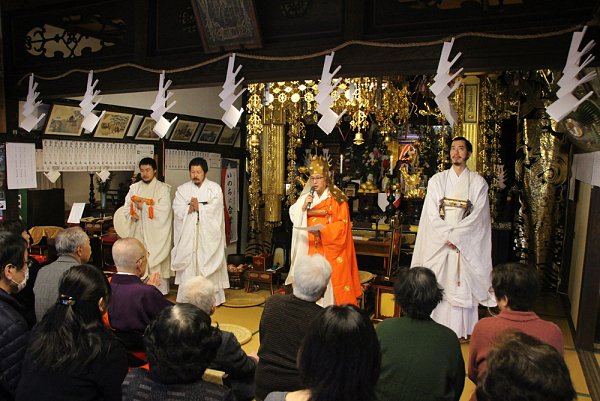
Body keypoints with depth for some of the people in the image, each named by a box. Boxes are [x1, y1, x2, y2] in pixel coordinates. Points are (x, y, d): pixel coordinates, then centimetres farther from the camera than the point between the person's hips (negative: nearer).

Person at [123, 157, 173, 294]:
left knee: (156, 266, -5)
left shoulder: (163, 189, 0)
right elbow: (126, 207, 13)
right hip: (138, 231, 4)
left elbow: (164, 210, -10)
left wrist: (143, 206, -12)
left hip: (155, 233, -4)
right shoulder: (134, 188, 15)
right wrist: (131, 214, -8)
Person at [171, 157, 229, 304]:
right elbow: (177, 209, 1)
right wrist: (189, 208, -15)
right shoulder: (182, 189, 13)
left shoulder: (215, 188, 6)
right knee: (188, 266, -1)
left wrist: (198, 207, -10)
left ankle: (212, 299, 3)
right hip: (188, 235, 2)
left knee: (208, 263, -4)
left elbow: (215, 209, -6)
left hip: (208, 234, -2)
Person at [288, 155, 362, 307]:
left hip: (329, 248, -3)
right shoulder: (307, 197, 14)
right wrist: (304, 206, -10)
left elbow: (341, 224, -8)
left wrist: (322, 232, -22)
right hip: (309, 248, 4)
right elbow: (293, 216, 8)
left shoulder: (337, 199, 0)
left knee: (329, 281, -8)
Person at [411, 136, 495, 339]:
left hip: (466, 244, -1)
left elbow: (477, 216, -5)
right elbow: (431, 214, 0)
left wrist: (455, 236, -13)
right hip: (439, 243, 1)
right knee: (438, 286, 2)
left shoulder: (478, 182, 4)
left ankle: (461, 330, 11)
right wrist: (447, 235, -12)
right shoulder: (437, 180, 7)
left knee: (463, 285, 1)